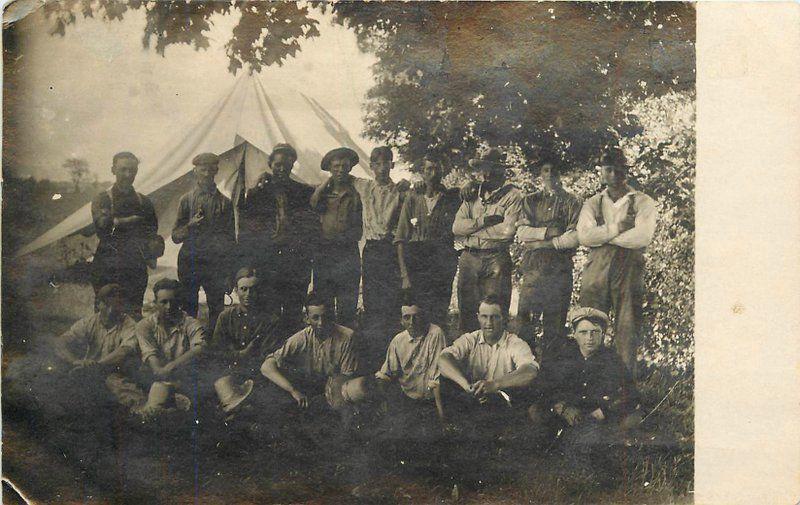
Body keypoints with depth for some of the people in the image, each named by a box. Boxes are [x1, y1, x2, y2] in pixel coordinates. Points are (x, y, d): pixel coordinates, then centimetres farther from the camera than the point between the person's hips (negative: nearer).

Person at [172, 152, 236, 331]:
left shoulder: (225, 202, 9)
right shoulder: (187, 199, 9)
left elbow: (231, 239, 10)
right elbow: (175, 236, 7)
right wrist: (190, 226, -13)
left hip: (216, 264, 0)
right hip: (189, 262, 0)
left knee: (217, 309, -2)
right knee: (188, 310, 2)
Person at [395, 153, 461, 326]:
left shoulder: (452, 198, 9)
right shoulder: (413, 199, 8)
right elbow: (401, 239, 4)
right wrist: (404, 274, -3)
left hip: (442, 269, 0)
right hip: (415, 265, 0)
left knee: (439, 316, -5)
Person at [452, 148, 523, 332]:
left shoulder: (512, 196, 0)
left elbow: (507, 231, -14)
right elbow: (457, 227, 4)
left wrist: (472, 228, -4)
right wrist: (483, 222, -11)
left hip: (496, 260, -4)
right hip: (469, 259, 5)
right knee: (466, 311, 7)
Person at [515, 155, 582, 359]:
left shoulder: (571, 202, 11)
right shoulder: (530, 201, 18)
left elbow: (574, 237, -4)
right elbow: (521, 233, 4)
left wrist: (542, 243, -7)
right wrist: (549, 232, -8)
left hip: (560, 270, -1)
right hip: (533, 268, 1)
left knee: (554, 323, 0)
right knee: (524, 320, -5)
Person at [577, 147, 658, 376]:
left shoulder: (643, 202, 8)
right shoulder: (592, 203, 15)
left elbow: (642, 237, -10)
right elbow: (584, 236, -2)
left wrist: (602, 235, -5)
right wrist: (617, 228, -9)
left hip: (629, 271, -2)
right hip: (596, 271, 2)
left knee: (627, 330, -1)